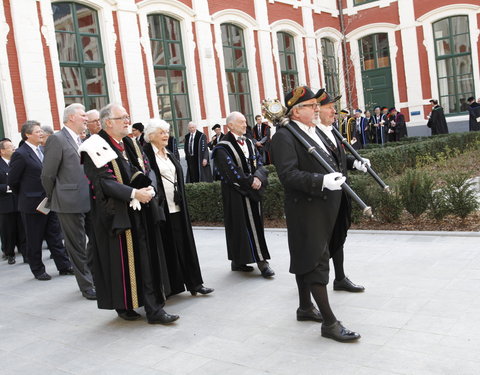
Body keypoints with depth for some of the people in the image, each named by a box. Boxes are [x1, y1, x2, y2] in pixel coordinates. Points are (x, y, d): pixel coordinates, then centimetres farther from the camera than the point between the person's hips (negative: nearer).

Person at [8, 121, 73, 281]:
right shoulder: (20, 155, -14)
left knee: (55, 236, 11)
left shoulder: (41, 151, 9)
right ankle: (38, 270, 20)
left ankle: (64, 266, 18)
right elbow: (12, 181, -9)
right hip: (32, 204, -7)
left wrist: (51, 196, 9)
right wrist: (26, 197, 2)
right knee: (35, 240, 7)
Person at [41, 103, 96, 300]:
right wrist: (54, 199, 2)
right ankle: (87, 286, 14)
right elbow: (47, 175, -9)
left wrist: (95, 196, 12)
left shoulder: (81, 141, 14)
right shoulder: (57, 139, -9)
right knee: (77, 246, 3)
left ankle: (95, 277, 30)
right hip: (70, 203, -7)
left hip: (89, 201, 7)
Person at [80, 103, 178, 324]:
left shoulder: (130, 144, 14)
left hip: (141, 213, 7)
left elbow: (146, 173, 14)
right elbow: (103, 182, -17)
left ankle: (154, 309, 13)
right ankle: (123, 306, 20)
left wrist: (148, 189, -8)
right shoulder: (96, 147, -9)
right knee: (122, 260, 2)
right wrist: (134, 193, -23)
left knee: (148, 260, 6)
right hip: (116, 214, -6)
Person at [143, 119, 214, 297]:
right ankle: (167, 287, 12)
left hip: (176, 208, 7)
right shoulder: (146, 154, -7)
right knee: (166, 248, 1)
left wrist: (181, 201, 14)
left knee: (185, 244, 7)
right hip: (160, 208, -7)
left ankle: (194, 283, 12)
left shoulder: (169, 155, 16)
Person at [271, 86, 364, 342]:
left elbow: (332, 161, 26)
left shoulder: (317, 131, 14)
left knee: (306, 258, 19)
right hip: (306, 208, -9)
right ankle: (329, 323, 3)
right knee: (317, 261, -4)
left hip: (324, 206, 9)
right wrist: (322, 181, -33)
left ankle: (305, 307, 33)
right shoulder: (285, 136, -14)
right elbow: (288, 174, -25)